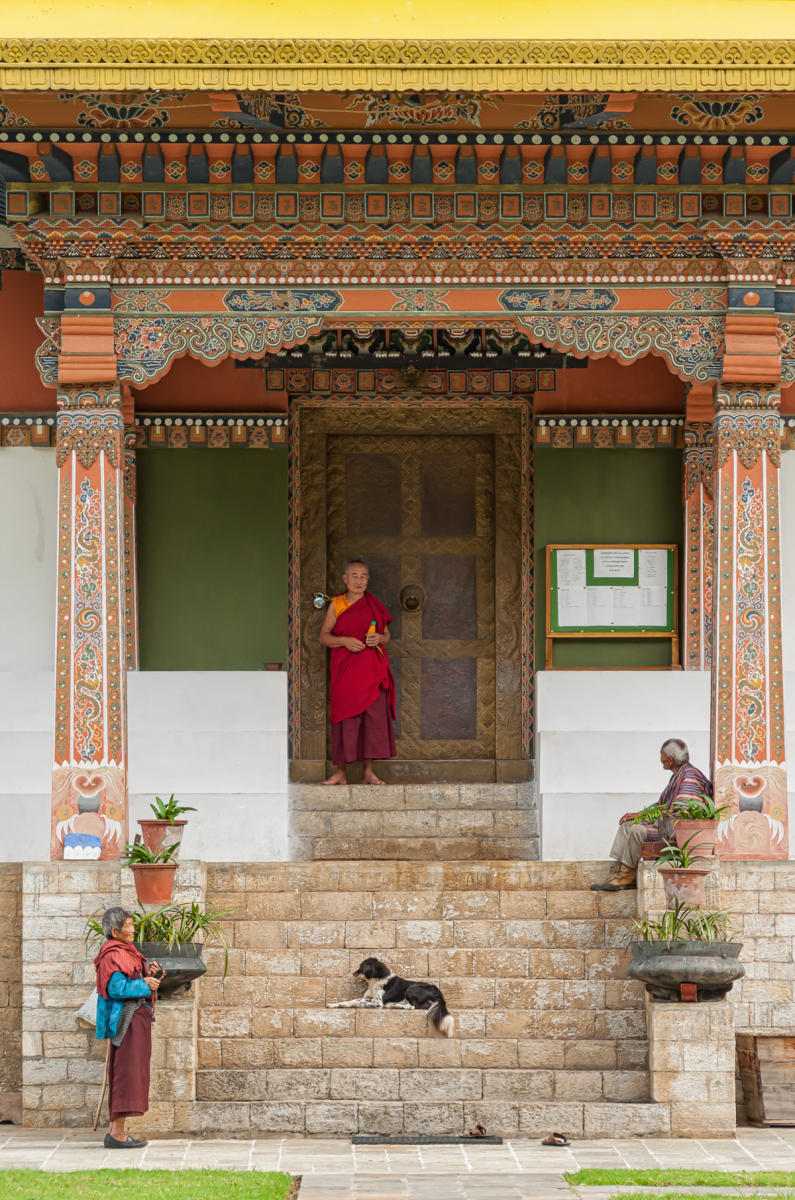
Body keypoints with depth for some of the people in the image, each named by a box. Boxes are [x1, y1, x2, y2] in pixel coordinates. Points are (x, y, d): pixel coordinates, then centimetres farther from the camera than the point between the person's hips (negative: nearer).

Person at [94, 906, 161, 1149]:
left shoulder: (124, 953, 17)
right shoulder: (114, 955, -16)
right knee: (128, 1072, -10)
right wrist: (145, 985, -15)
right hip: (128, 1019, -11)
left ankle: (115, 1131, 18)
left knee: (122, 1074, 13)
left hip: (136, 1017, 11)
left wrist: (146, 972, 6)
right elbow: (117, 988, -25)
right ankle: (117, 1134, -9)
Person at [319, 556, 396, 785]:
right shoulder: (336, 604, 5)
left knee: (373, 715, -3)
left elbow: (387, 636, 15)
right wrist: (344, 641, -13)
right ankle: (340, 772, 2)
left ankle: (369, 772, 3)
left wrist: (380, 638, -8)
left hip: (371, 670, 2)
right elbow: (323, 637, 4)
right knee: (344, 717, -4)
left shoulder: (374, 606, 10)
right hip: (344, 669, -2)